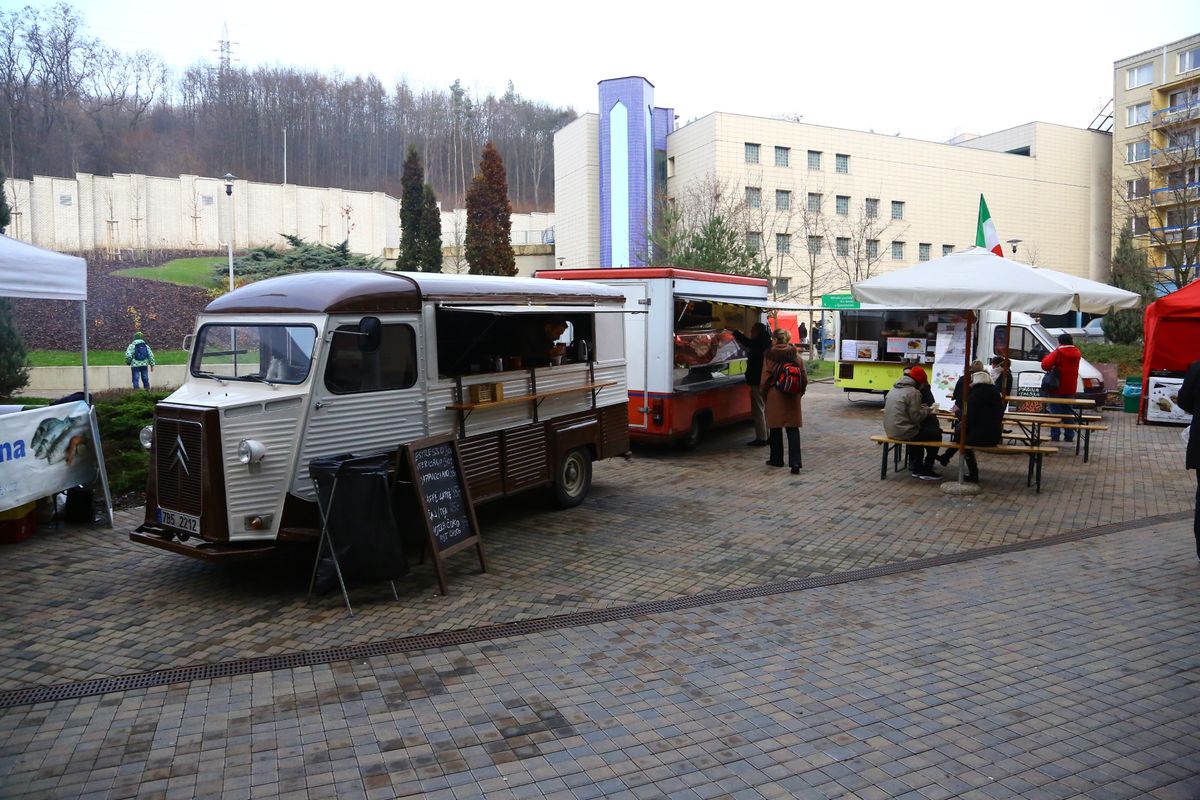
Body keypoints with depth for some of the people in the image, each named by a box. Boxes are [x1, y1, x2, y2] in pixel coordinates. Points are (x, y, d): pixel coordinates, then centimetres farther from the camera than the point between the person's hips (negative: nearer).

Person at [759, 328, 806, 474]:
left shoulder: (769, 356, -7)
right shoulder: (796, 355, 2)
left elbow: (765, 378, -7)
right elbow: (804, 378, 3)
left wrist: (764, 394, 7)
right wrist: (800, 392, 17)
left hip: (775, 396, -2)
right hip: (793, 397, 2)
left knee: (776, 429, 12)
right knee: (793, 430, 3)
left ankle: (777, 459, 22)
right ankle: (795, 462, -8)